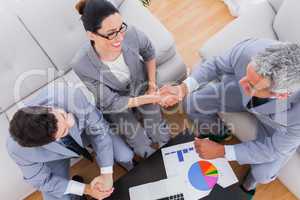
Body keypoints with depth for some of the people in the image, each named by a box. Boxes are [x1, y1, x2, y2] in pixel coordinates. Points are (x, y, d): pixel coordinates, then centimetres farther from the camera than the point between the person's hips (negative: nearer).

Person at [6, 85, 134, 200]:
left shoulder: (73, 97, -43)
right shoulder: (17, 149, -38)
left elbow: (99, 130, -25)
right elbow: (41, 180, -17)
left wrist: (107, 174, -27)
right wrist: (86, 189, -22)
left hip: (83, 129, 1)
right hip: (56, 155, 0)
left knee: (125, 156, -8)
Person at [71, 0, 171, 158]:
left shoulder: (131, 34, -31)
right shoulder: (81, 65, -36)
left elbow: (149, 52, -5)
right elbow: (112, 103, -24)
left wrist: (152, 84, -4)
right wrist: (149, 99, -31)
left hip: (140, 86, 2)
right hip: (115, 103, -2)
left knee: (163, 139, 7)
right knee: (146, 150, 0)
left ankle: (140, 114, 34)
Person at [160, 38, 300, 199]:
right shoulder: (247, 50, -40)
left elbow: (274, 149, -24)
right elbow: (216, 65, -18)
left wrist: (223, 151, -27)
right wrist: (183, 88, -33)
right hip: (243, 95, 3)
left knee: (263, 174, -8)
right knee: (192, 103, -5)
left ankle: (250, 181, 35)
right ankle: (219, 131, 29)